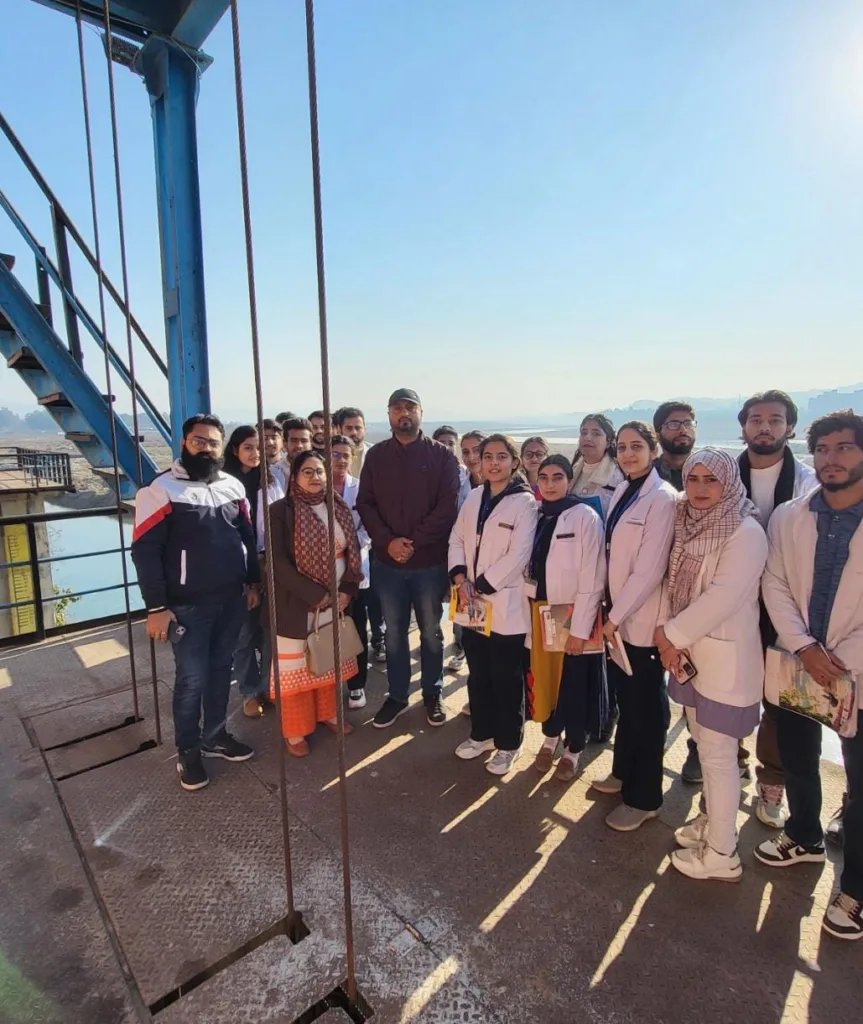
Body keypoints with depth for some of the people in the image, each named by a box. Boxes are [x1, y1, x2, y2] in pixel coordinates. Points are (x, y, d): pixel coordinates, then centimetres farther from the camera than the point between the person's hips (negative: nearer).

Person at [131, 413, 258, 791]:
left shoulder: (233, 486, 7)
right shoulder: (162, 489, -10)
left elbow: (247, 537, 15)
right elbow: (145, 551, -13)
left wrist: (253, 581, 12)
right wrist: (156, 607, -15)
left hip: (232, 598, 5)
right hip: (188, 604, -5)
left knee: (220, 669, 16)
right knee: (192, 678, 5)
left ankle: (215, 736, 34)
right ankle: (188, 751, 25)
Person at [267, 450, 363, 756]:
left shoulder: (339, 508, 5)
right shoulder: (280, 511, -10)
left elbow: (353, 551, 7)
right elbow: (277, 562, -16)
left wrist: (347, 589, -6)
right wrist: (315, 594, -18)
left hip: (335, 601, 5)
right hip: (295, 605, -5)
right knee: (296, 667, 6)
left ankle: (329, 713, 35)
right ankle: (295, 731, 21)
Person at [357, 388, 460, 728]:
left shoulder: (442, 455, -1)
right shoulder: (376, 455, 7)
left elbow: (448, 506, -8)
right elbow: (365, 504, 2)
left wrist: (415, 542, -15)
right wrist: (388, 541, -13)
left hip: (430, 561, -2)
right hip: (387, 561, 2)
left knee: (431, 632, 12)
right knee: (394, 632, 13)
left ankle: (432, 694, 29)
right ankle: (397, 695, 29)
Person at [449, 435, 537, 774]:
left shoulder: (525, 502, -10)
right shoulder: (473, 497, 7)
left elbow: (518, 556, -16)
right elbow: (457, 539, 6)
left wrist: (481, 586, -15)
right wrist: (460, 579, -9)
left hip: (505, 603, -5)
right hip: (471, 603, 5)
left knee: (505, 678, 8)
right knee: (478, 674, 18)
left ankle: (508, 743, 27)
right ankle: (481, 734, 36)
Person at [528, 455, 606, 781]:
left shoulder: (585, 517, -12)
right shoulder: (536, 516, 5)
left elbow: (592, 578, -14)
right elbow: (529, 568, 8)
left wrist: (580, 628, -16)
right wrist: (530, 612, 3)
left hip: (573, 613, -4)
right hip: (540, 612, 5)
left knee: (574, 684, 8)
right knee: (545, 677, 14)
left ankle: (573, 750, 29)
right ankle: (550, 737, 36)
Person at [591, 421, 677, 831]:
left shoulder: (662, 498, -16)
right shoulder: (621, 493, 8)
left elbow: (649, 570, -20)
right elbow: (613, 556, 8)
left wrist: (615, 616, -15)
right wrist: (608, 610, 2)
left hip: (642, 620, -7)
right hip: (617, 616, 7)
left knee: (645, 709, 8)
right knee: (625, 700, 21)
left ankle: (643, 798, 25)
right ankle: (624, 772, 41)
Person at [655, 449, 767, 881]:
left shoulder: (746, 533, -17)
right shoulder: (689, 526, 7)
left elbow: (723, 597, -24)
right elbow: (673, 582, 7)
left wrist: (673, 635, -16)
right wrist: (665, 633, -7)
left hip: (725, 658, -7)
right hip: (689, 652, 7)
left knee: (718, 755, 3)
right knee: (704, 745, 20)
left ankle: (721, 854, 19)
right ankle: (712, 821, 39)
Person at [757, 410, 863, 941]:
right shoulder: (787, 517, -1)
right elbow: (775, 586, -4)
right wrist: (804, 648, -14)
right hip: (798, 664, 4)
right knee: (797, 761, 20)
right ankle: (805, 838, 45)